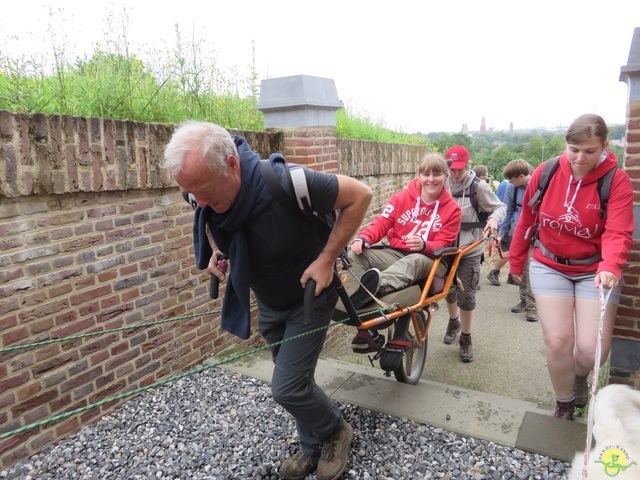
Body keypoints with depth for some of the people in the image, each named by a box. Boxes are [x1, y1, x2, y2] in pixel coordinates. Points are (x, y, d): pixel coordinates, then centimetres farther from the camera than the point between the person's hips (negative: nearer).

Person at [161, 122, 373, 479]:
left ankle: (336, 431, 24)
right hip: (268, 304, 6)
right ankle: (314, 448, 40)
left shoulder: (288, 184, -36)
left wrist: (327, 258, -28)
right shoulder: (209, 192, -17)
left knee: (288, 388, -7)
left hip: (308, 298, -6)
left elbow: (360, 195, -25)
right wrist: (214, 251, -10)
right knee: (293, 382, 16)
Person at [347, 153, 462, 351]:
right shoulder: (402, 197, 3)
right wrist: (363, 238, -24)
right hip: (396, 255, 2)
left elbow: (443, 245, -6)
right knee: (356, 254, -24)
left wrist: (424, 245, -30)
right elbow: (381, 223, -2)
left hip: (429, 261, -2)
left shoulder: (452, 209, 0)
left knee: (415, 261, -40)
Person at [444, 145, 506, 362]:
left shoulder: (478, 187, -10)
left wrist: (494, 218, -22)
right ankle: (453, 322, 46)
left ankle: (466, 339, 19)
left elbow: (501, 206, -2)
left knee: (466, 296, 1)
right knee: (449, 291, 17)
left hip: (470, 251, -3)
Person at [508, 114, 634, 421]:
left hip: (595, 271, 0)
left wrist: (610, 268, -43)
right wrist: (516, 260, 10)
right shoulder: (545, 173, -8)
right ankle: (564, 404, 20)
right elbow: (527, 220, 3)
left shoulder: (617, 180, -12)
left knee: (592, 348, -5)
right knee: (557, 340, -8)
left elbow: (618, 232, -24)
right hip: (549, 266, 1)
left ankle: (580, 378, 34)